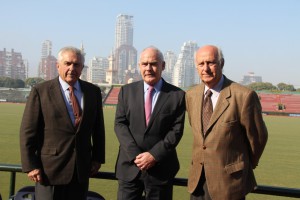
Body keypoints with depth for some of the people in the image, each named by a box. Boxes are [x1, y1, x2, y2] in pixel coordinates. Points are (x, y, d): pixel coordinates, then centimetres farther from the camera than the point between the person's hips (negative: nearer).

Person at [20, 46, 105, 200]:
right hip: (50, 169, -3)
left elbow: (98, 127, 12)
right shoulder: (40, 91, -5)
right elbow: (28, 131, -6)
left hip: (82, 169, 4)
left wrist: (98, 158, 9)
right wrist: (30, 165, -9)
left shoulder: (93, 92, 6)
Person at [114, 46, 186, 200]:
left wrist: (154, 155, -14)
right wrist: (135, 154, -11)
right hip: (130, 164, 1)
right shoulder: (127, 91, 6)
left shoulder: (177, 95, 0)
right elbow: (120, 124, 0)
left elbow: (176, 130, -5)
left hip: (161, 168, -1)